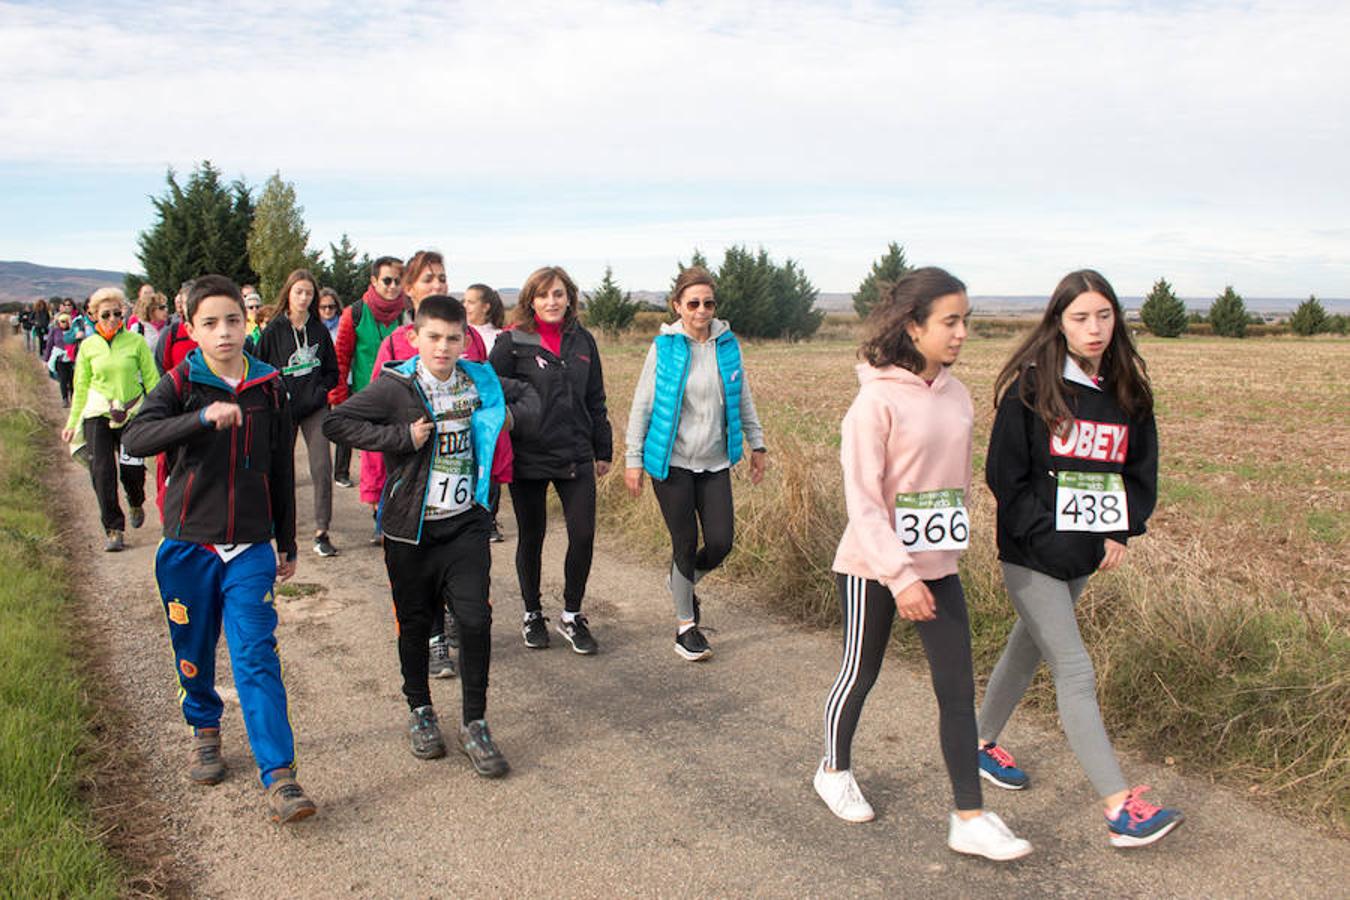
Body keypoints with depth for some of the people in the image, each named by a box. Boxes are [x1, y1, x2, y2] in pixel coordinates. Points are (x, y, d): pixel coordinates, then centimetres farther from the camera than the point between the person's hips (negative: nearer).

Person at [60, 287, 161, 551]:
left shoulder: (135, 341, -2)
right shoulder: (88, 346, 3)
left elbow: (152, 379, 1)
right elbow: (81, 387, 10)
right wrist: (72, 423, 9)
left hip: (132, 413, -1)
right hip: (98, 414, 1)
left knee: (132, 469, 1)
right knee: (102, 473, -5)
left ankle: (136, 504, 37)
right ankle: (114, 530, 5)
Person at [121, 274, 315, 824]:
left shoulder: (269, 389, 2)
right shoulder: (180, 384, -3)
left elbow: (282, 473, 9)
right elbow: (136, 440, -22)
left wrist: (287, 544, 13)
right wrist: (203, 417, -36)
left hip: (250, 547, 0)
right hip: (188, 545, 0)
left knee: (257, 657, -7)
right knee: (194, 650, 14)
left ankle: (279, 775, -7)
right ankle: (205, 729, 40)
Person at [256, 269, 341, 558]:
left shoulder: (319, 330, 6)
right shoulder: (273, 331, -1)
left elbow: (332, 371, 12)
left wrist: (320, 391, -3)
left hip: (315, 408, 1)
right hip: (283, 409, -1)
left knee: (322, 468, -9)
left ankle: (321, 532, -6)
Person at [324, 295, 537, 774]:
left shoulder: (479, 380, 2)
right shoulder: (395, 387, -9)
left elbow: (528, 398, 20)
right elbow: (335, 422, -12)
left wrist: (510, 415, -3)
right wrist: (401, 437, -18)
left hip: (465, 523, 2)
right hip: (410, 527, -2)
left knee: (475, 618, -6)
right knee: (415, 623, 11)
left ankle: (474, 725, 8)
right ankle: (419, 710, 33)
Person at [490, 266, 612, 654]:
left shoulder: (582, 341, 7)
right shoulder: (513, 342, -6)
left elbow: (595, 400, 14)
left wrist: (603, 449, 16)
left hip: (575, 457, 3)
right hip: (528, 458, -3)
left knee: (583, 535, -2)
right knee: (531, 538, 10)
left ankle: (572, 616, 17)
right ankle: (532, 615, 29)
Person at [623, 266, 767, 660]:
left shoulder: (728, 344, 2)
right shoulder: (664, 346, -7)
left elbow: (743, 400, 12)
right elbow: (642, 405, -3)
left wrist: (757, 444, 13)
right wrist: (633, 459, -4)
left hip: (715, 463, 3)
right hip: (672, 461, -3)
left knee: (721, 543, 0)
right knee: (685, 543, 2)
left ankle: (683, 581, 33)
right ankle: (685, 625, 20)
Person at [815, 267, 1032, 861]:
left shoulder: (955, 394, 3)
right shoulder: (877, 400, -17)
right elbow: (862, 500, -19)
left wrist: (952, 542, 17)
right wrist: (900, 576, -23)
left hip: (938, 566, 6)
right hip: (873, 567, -5)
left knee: (958, 688, 4)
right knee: (860, 675, 13)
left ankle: (970, 819, 13)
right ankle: (835, 771, 38)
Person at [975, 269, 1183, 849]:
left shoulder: (1128, 391, 5)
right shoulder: (1029, 387, -12)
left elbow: (1141, 469, 13)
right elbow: (1005, 474, -12)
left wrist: (1120, 533, -1)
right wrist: (1048, 539, -15)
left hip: (1083, 554, 6)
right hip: (1031, 556, -6)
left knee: (1030, 647, 19)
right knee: (1075, 671, -7)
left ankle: (984, 742, 39)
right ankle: (1118, 808, -5)